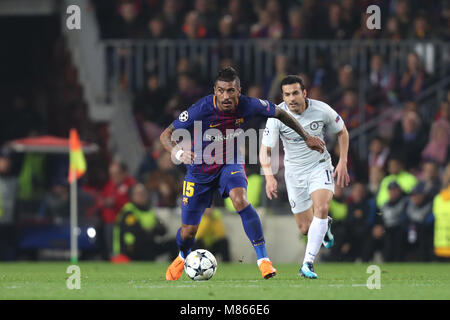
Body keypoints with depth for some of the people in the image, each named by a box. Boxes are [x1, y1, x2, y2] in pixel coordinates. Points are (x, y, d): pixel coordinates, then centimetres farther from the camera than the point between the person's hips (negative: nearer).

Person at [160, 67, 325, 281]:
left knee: (240, 200, -31)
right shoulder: (202, 109, -28)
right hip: (200, 169, -1)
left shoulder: (247, 106, -20)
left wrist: (306, 137, 5)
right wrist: (178, 153, -45)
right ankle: (183, 257, 42)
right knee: (188, 231, 5)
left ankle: (263, 259, -27)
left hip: (230, 163, 1)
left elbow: (279, 113, 0)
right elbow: (166, 135, -24)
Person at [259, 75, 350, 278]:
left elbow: (342, 132, 4)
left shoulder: (322, 110, -15)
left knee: (321, 208, -28)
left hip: (320, 166, -1)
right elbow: (265, 150, -16)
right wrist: (269, 177, -32)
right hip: (294, 172, 1)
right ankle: (324, 226, 43)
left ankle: (308, 264, -26)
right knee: (305, 228, 4)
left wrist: (343, 163, -4)